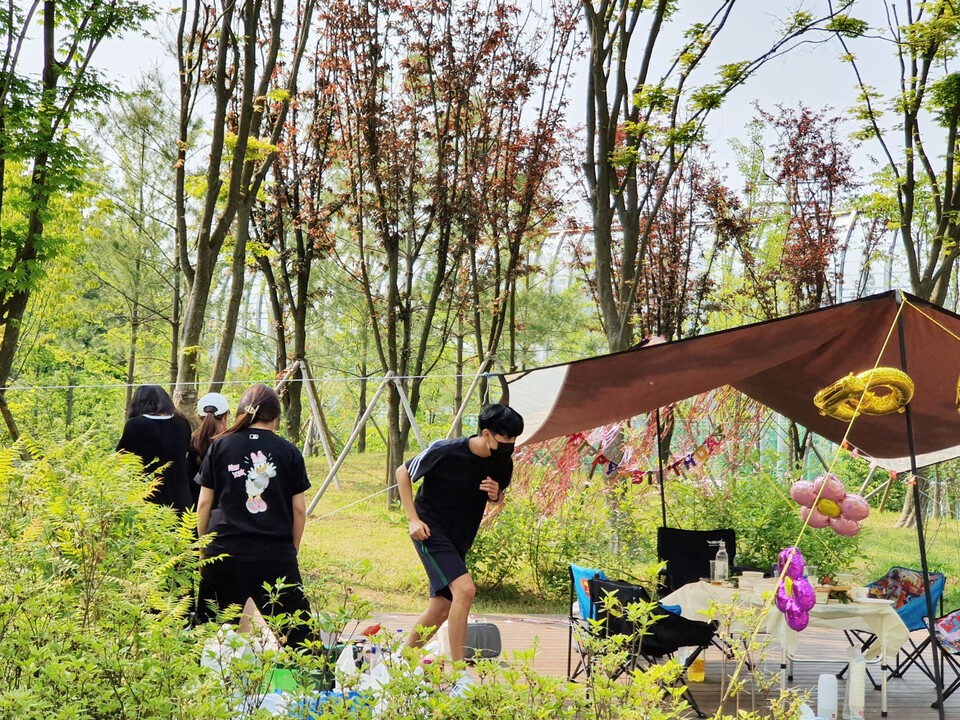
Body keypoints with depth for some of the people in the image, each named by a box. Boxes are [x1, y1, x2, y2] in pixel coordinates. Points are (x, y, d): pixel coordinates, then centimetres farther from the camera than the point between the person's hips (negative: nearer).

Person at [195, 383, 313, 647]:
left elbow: (204, 503, 6)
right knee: (289, 633, 3)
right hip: (276, 554, -1)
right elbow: (299, 508, 6)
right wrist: (292, 550, 17)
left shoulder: (220, 446, 5)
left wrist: (203, 546, 17)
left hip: (224, 551, 1)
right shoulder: (289, 452, 3)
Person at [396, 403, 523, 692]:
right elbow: (403, 472, -8)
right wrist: (413, 518, -13)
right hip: (431, 530, -7)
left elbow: (497, 498, 14)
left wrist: (495, 495, -11)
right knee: (465, 589, -24)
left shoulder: (503, 464, -6)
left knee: (442, 609, 10)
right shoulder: (445, 451, -21)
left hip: (459, 539, 7)